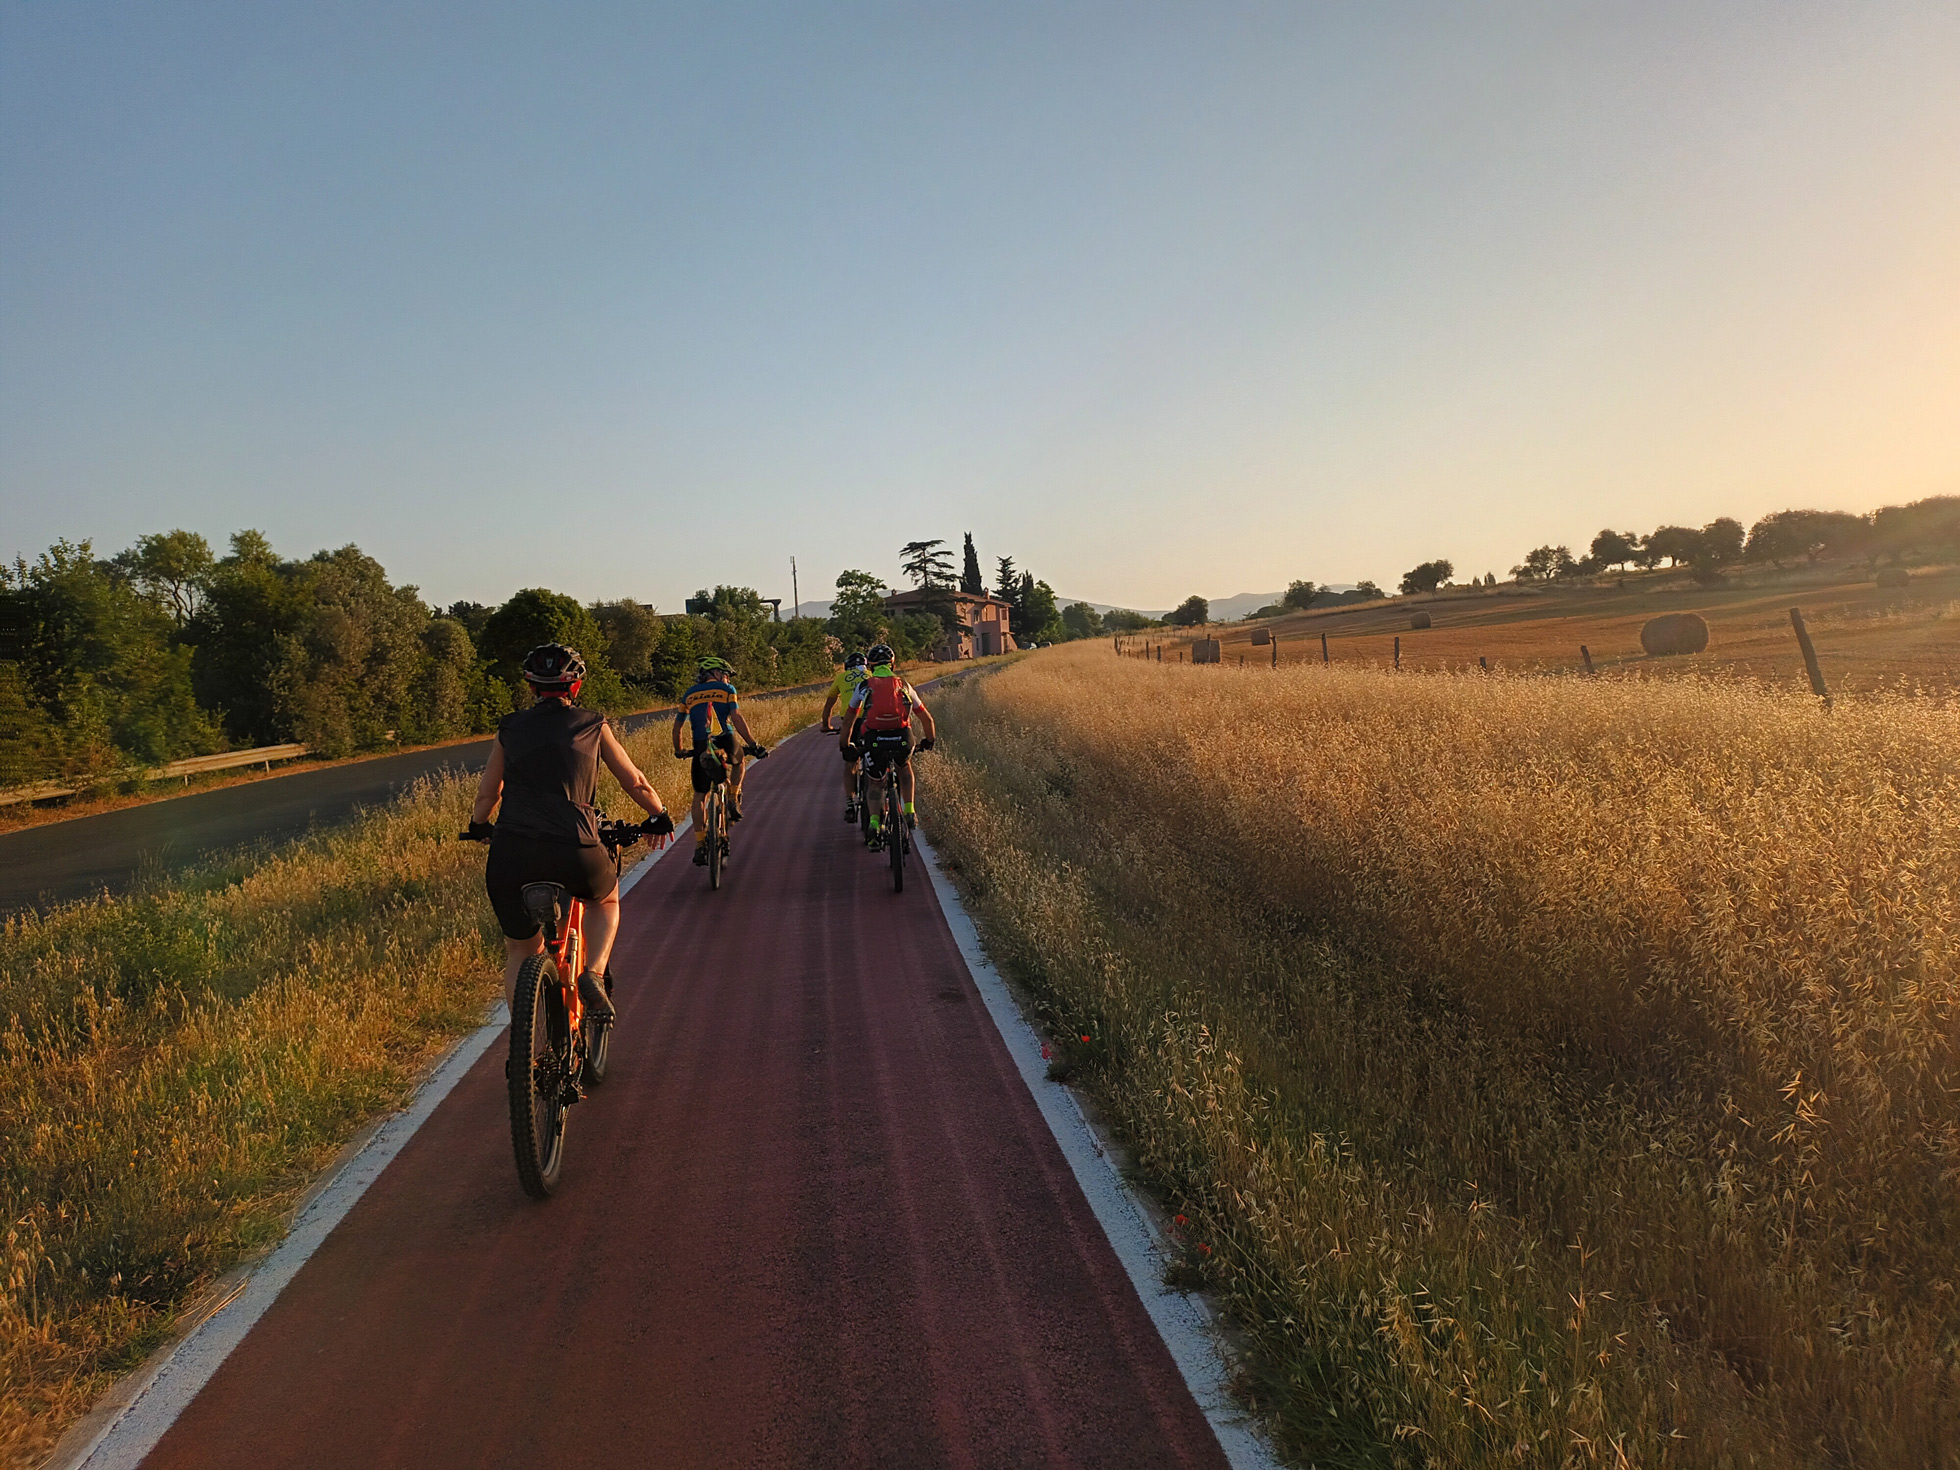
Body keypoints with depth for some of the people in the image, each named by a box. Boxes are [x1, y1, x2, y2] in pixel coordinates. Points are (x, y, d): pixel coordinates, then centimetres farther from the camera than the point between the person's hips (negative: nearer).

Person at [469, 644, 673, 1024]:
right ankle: (593, 974, 9)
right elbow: (634, 782, 19)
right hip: (573, 851, -1)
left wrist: (478, 826, 44)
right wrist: (659, 816, 37)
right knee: (606, 898, 31)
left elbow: (487, 794, 23)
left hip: (511, 853, 1)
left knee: (521, 949, 21)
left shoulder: (510, 729, 17)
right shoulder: (593, 725, 14)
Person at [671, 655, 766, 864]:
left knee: (700, 796, 11)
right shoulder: (727, 690, 8)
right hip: (725, 742, -2)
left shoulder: (689, 694, 18)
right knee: (738, 759, 35)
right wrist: (753, 744, -3)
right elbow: (736, 719, -4)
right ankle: (734, 800, 23)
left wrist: (678, 750, 30)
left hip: (701, 747, 2)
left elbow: (677, 726, 17)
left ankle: (700, 845, 6)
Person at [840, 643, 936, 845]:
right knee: (905, 769, 34)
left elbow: (849, 720, 18)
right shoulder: (904, 685, 18)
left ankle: (874, 824, -1)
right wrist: (929, 740, 40)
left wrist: (845, 744, 33)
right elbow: (927, 718, 24)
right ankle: (909, 812, 20)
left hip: (874, 741, -1)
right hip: (902, 740, 1)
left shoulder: (865, 685, 14)